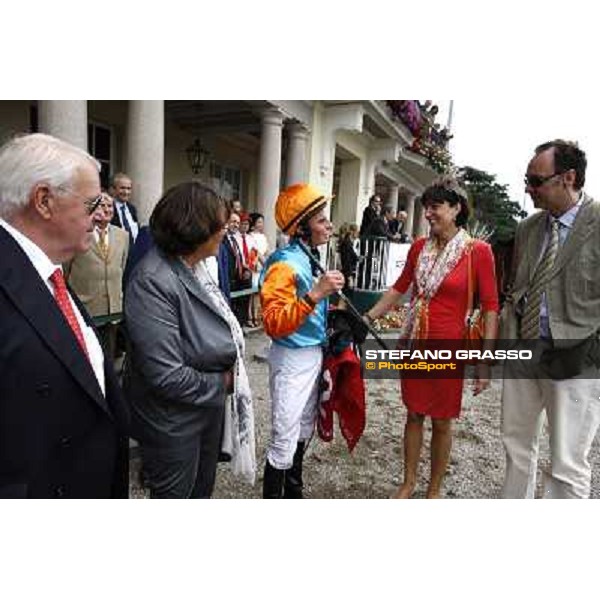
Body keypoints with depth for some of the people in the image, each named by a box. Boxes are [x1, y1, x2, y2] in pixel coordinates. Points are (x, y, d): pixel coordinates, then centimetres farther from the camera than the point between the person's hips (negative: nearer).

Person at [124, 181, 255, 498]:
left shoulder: (196, 266, -2)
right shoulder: (153, 281, -29)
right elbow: (168, 376, -30)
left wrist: (230, 372, -7)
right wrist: (221, 383, -15)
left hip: (211, 406, 8)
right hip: (175, 422, -7)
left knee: (203, 490, 28)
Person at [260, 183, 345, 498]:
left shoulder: (310, 257, 7)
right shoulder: (285, 263, -20)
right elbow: (275, 324, -31)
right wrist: (315, 294, -37)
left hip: (314, 354, 9)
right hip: (292, 359, -9)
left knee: (303, 431, 23)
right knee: (284, 441, 1)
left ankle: (293, 491, 43)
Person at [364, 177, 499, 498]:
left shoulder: (478, 251, -9)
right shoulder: (419, 247, 4)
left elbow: (490, 307, -9)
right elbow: (399, 288, 13)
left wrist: (485, 361, -13)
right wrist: (367, 317, 9)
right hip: (414, 343, 4)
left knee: (442, 422, 11)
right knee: (414, 415, 15)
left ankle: (434, 490, 33)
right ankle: (408, 483, 33)